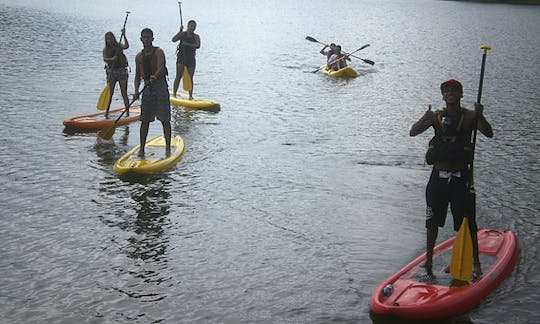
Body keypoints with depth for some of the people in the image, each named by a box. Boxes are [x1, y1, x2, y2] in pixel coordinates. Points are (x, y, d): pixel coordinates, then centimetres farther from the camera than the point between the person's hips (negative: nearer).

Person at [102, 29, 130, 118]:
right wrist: (112, 59, -30)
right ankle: (107, 111, 10)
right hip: (111, 71, 1)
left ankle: (127, 112, 1)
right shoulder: (105, 49, 4)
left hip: (122, 70, -1)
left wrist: (124, 35, -25)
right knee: (110, 93, 1)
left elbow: (126, 46, -18)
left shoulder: (119, 46, 2)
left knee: (124, 93, -1)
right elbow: (105, 59, -11)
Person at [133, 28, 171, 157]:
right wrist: (136, 91, -1)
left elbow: (161, 68, -18)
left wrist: (154, 76, -38)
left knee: (165, 119, -3)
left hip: (160, 85, -4)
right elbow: (137, 76, 15)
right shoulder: (139, 56, 12)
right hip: (147, 88, 4)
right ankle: (142, 148, 10)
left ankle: (168, 147, 3)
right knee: (145, 120, 4)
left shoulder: (158, 52, -2)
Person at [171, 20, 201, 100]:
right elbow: (174, 40, -10)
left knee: (190, 78, 1)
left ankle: (190, 96, 6)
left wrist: (188, 44, -18)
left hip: (191, 58, 2)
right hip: (181, 57, -2)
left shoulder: (196, 37, 7)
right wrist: (180, 31, -17)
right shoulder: (182, 34, 5)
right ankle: (174, 94, -7)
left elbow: (198, 46, -9)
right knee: (178, 76, -9)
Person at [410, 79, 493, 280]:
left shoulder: (469, 116, -2)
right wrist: (425, 119, -25)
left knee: (468, 222, 2)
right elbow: (413, 132, -6)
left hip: (460, 177, -2)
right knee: (433, 221, 10)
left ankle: (476, 263, 13)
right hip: (438, 176, 2)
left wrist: (480, 117, -32)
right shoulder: (436, 116, 3)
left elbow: (489, 134, -15)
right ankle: (428, 260, 22)